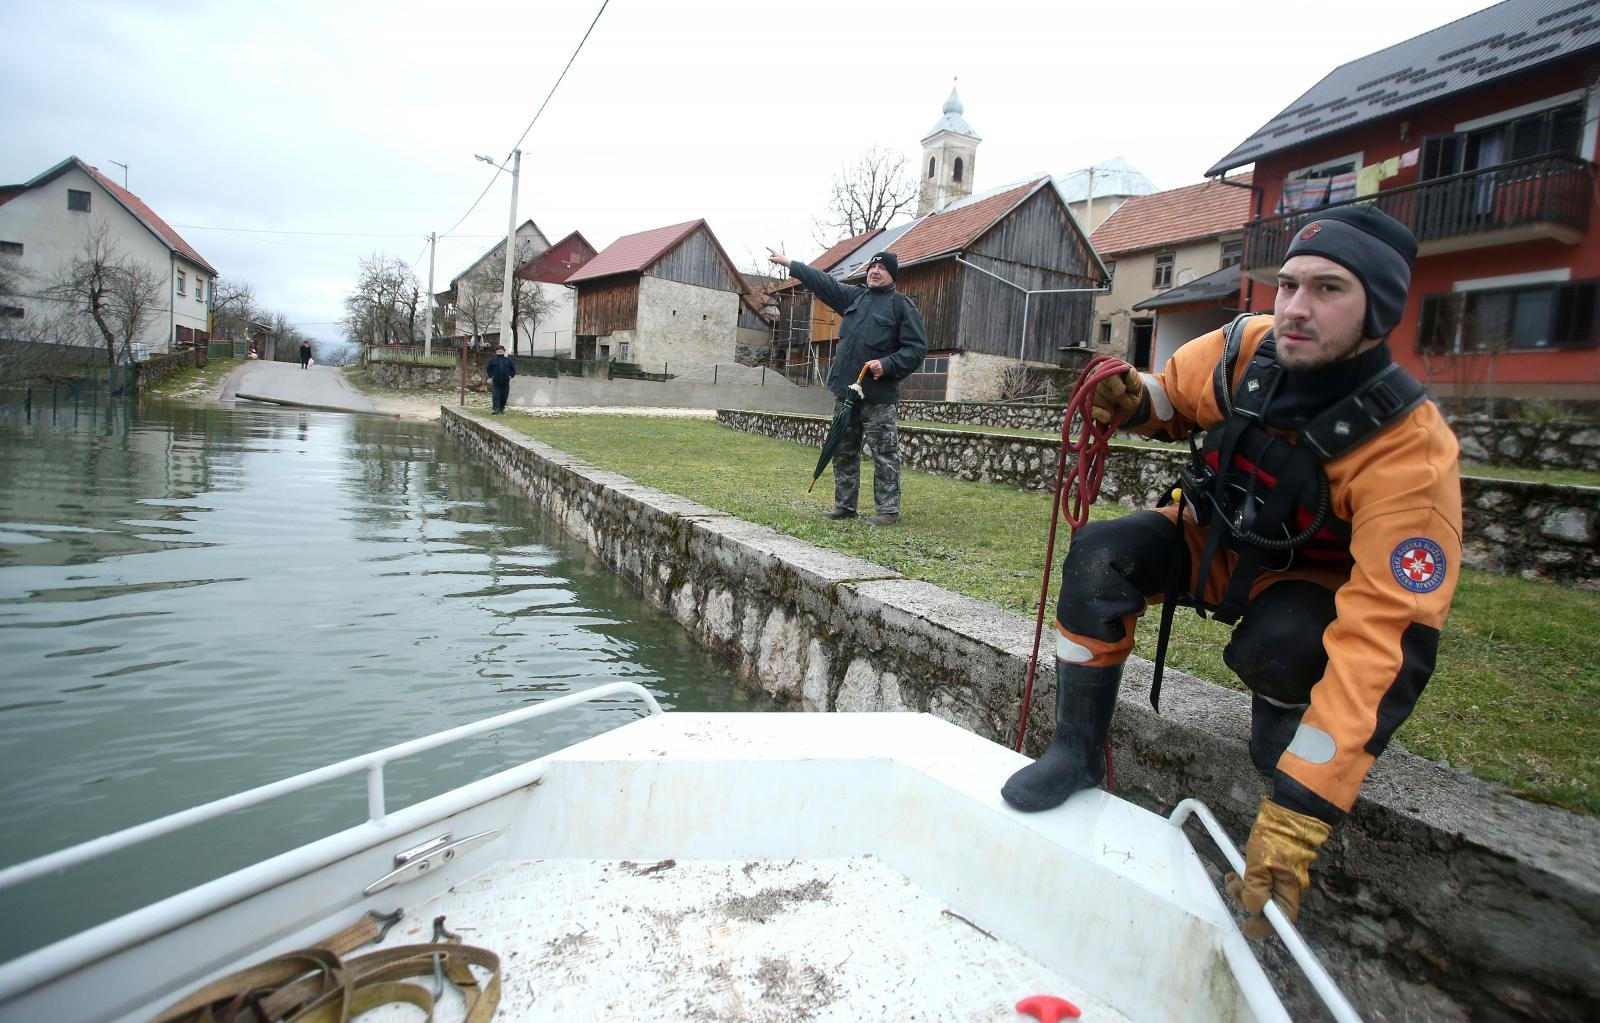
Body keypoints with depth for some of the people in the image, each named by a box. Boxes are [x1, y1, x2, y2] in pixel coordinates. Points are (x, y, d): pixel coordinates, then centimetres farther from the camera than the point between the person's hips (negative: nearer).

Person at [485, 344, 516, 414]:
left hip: (505, 382, 2)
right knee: (495, 396, -10)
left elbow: (513, 369, 15)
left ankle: (502, 409, 21)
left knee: (504, 397, 7)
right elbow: (488, 368, 11)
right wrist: (490, 376, 2)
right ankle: (495, 410, -14)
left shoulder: (508, 360, 9)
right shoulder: (492, 360, 5)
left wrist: (510, 376, 4)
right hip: (496, 383, -2)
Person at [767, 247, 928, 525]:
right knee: (843, 452, 11)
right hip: (845, 391, 7)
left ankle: (888, 510, 3)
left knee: (884, 454, -4)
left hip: (880, 397, -7)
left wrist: (888, 365, -19)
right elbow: (822, 281, 24)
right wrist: (788, 262, 26)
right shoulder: (854, 296, 17)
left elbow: (917, 347, -7)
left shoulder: (902, 305, -1)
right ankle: (844, 505, 20)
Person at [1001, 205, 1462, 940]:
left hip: (1314, 584, -3)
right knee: (1099, 555, -22)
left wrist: (1297, 813, -43)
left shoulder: (1409, 447, -32)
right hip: (1213, 544, 4)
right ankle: (1077, 751, -8)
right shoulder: (1245, 349, -20)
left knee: (1283, 646, -36)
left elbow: (1376, 635, -38)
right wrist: (1133, 401, -23)